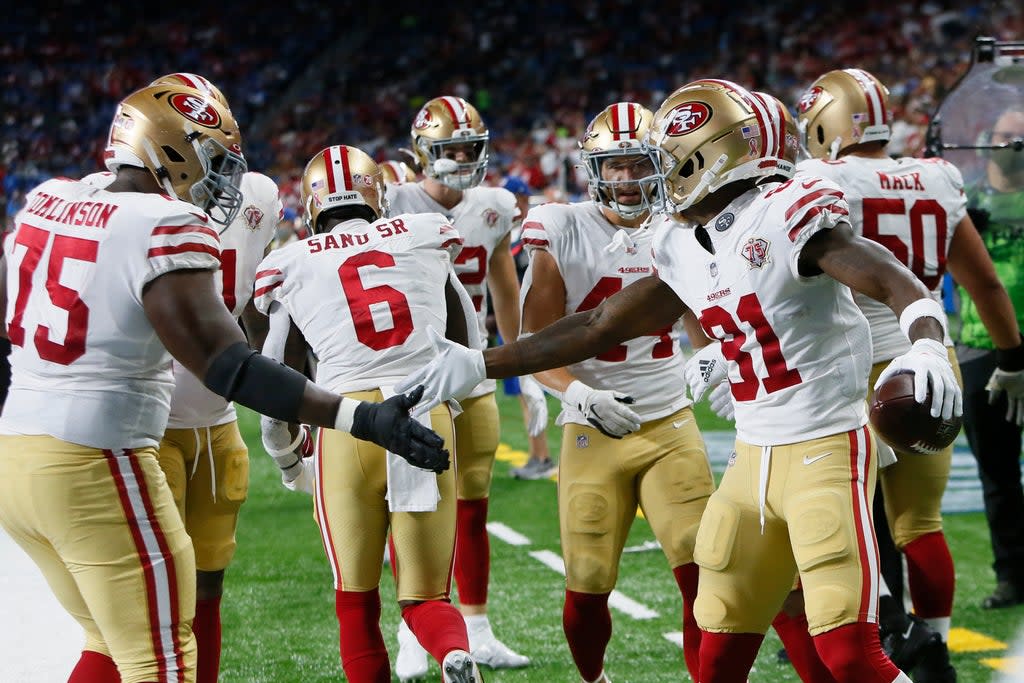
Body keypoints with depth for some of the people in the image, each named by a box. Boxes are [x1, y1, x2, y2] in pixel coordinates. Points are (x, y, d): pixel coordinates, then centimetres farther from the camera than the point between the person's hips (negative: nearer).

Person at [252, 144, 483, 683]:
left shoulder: (291, 264, 10)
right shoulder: (425, 237, 14)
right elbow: (462, 343, 23)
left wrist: (288, 462, 31)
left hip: (348, 422, -1)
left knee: (356, 599, 14)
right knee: (425, 597, 9)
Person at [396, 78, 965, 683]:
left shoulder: (788, 216, -14)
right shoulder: (684, 248, 9)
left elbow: (900, 286, -23)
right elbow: (598, 327, 16)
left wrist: (927, 346, -45)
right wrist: (479, 365, 16)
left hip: (829, 447, -7)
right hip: (756, 454, 8)